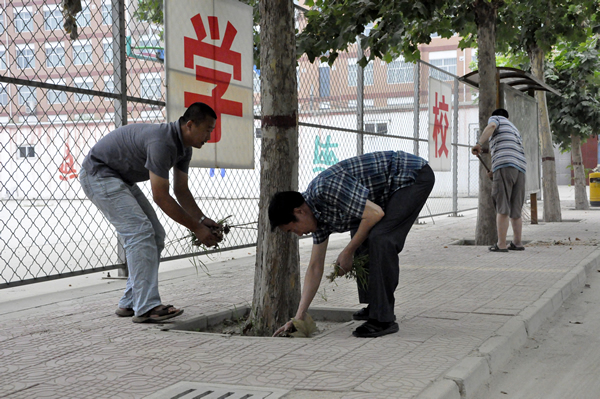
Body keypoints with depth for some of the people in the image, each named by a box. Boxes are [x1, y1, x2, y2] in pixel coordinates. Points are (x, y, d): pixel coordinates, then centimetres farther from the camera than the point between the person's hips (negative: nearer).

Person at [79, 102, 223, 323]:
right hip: (98, 174, -10)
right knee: (140, 233, -20)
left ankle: (130, 303, 8)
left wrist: (203, 220, -4)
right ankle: (146, 308, -19)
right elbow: (161, 197, -29)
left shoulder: (183, 147, 1)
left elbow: (181, 190, 9)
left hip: (122, 179, 11)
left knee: (155, 235, 5)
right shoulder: (161, 142, -31)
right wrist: (197, 228, -23)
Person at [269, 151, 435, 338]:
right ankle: (373, 307, 19)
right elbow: (315, 267, 8)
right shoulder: (317, 212, 4)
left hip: (415, 175, -10)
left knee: (381, 239, -21)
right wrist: (298, 317, 7)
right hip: (393, 188, 10)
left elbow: (375, 214, -28)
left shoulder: (325, 187, -26)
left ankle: (383, 319, -17)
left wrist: (348, 252, -14)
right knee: (363, 239, 10)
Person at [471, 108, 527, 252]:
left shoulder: (495, 118, 17)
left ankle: (501, 244, -10)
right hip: (520, 169, 7)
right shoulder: (514, 128, 36)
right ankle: (517, 243, 14)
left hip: (504, 166, -7)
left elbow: (491, 127, -8)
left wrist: (478, 143, -19)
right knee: (515, 210, 13)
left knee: (502, 208, -8)